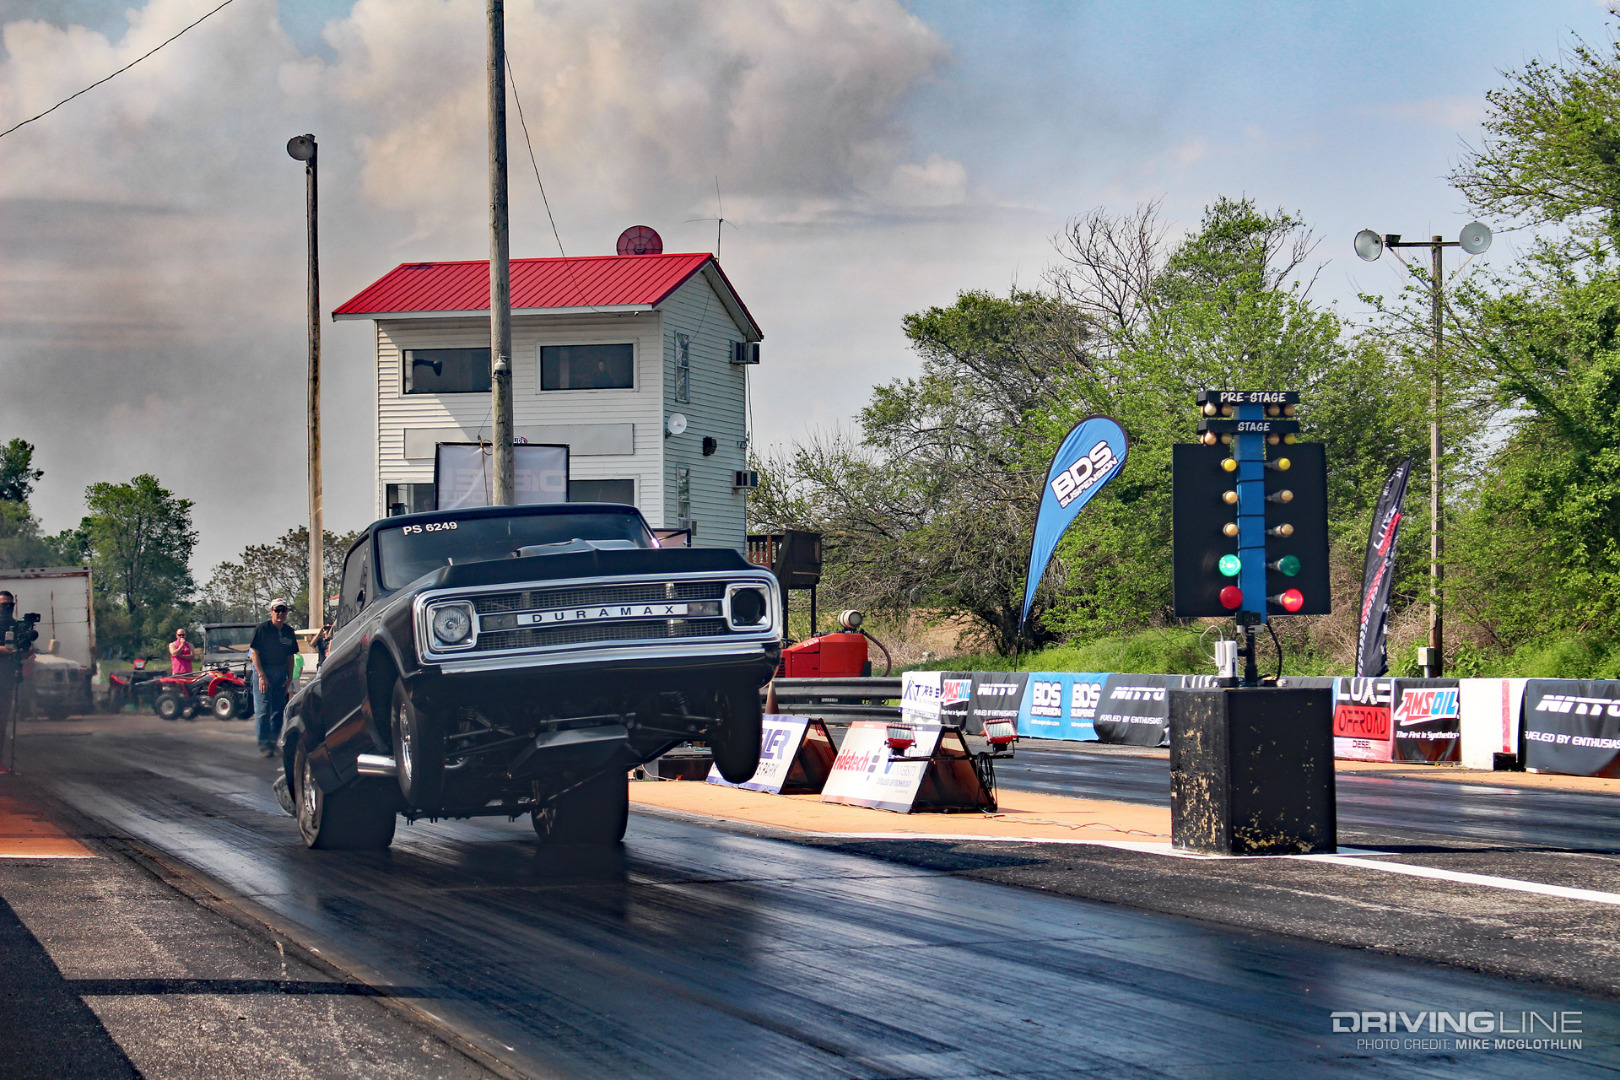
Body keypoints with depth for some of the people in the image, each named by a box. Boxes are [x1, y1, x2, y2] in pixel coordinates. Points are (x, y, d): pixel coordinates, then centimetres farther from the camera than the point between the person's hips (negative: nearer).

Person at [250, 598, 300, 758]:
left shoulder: (289, 632, 8)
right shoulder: (262, 628, -7)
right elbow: (254, 652, -10)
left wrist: (289, 678, 7)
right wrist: (261, 675, -15)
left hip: (281, 672, 5)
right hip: (263, 671, -5)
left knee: (279, 710, 6)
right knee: (263, 710, -7)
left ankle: (273, 742, 17)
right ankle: (264, 745, -7)